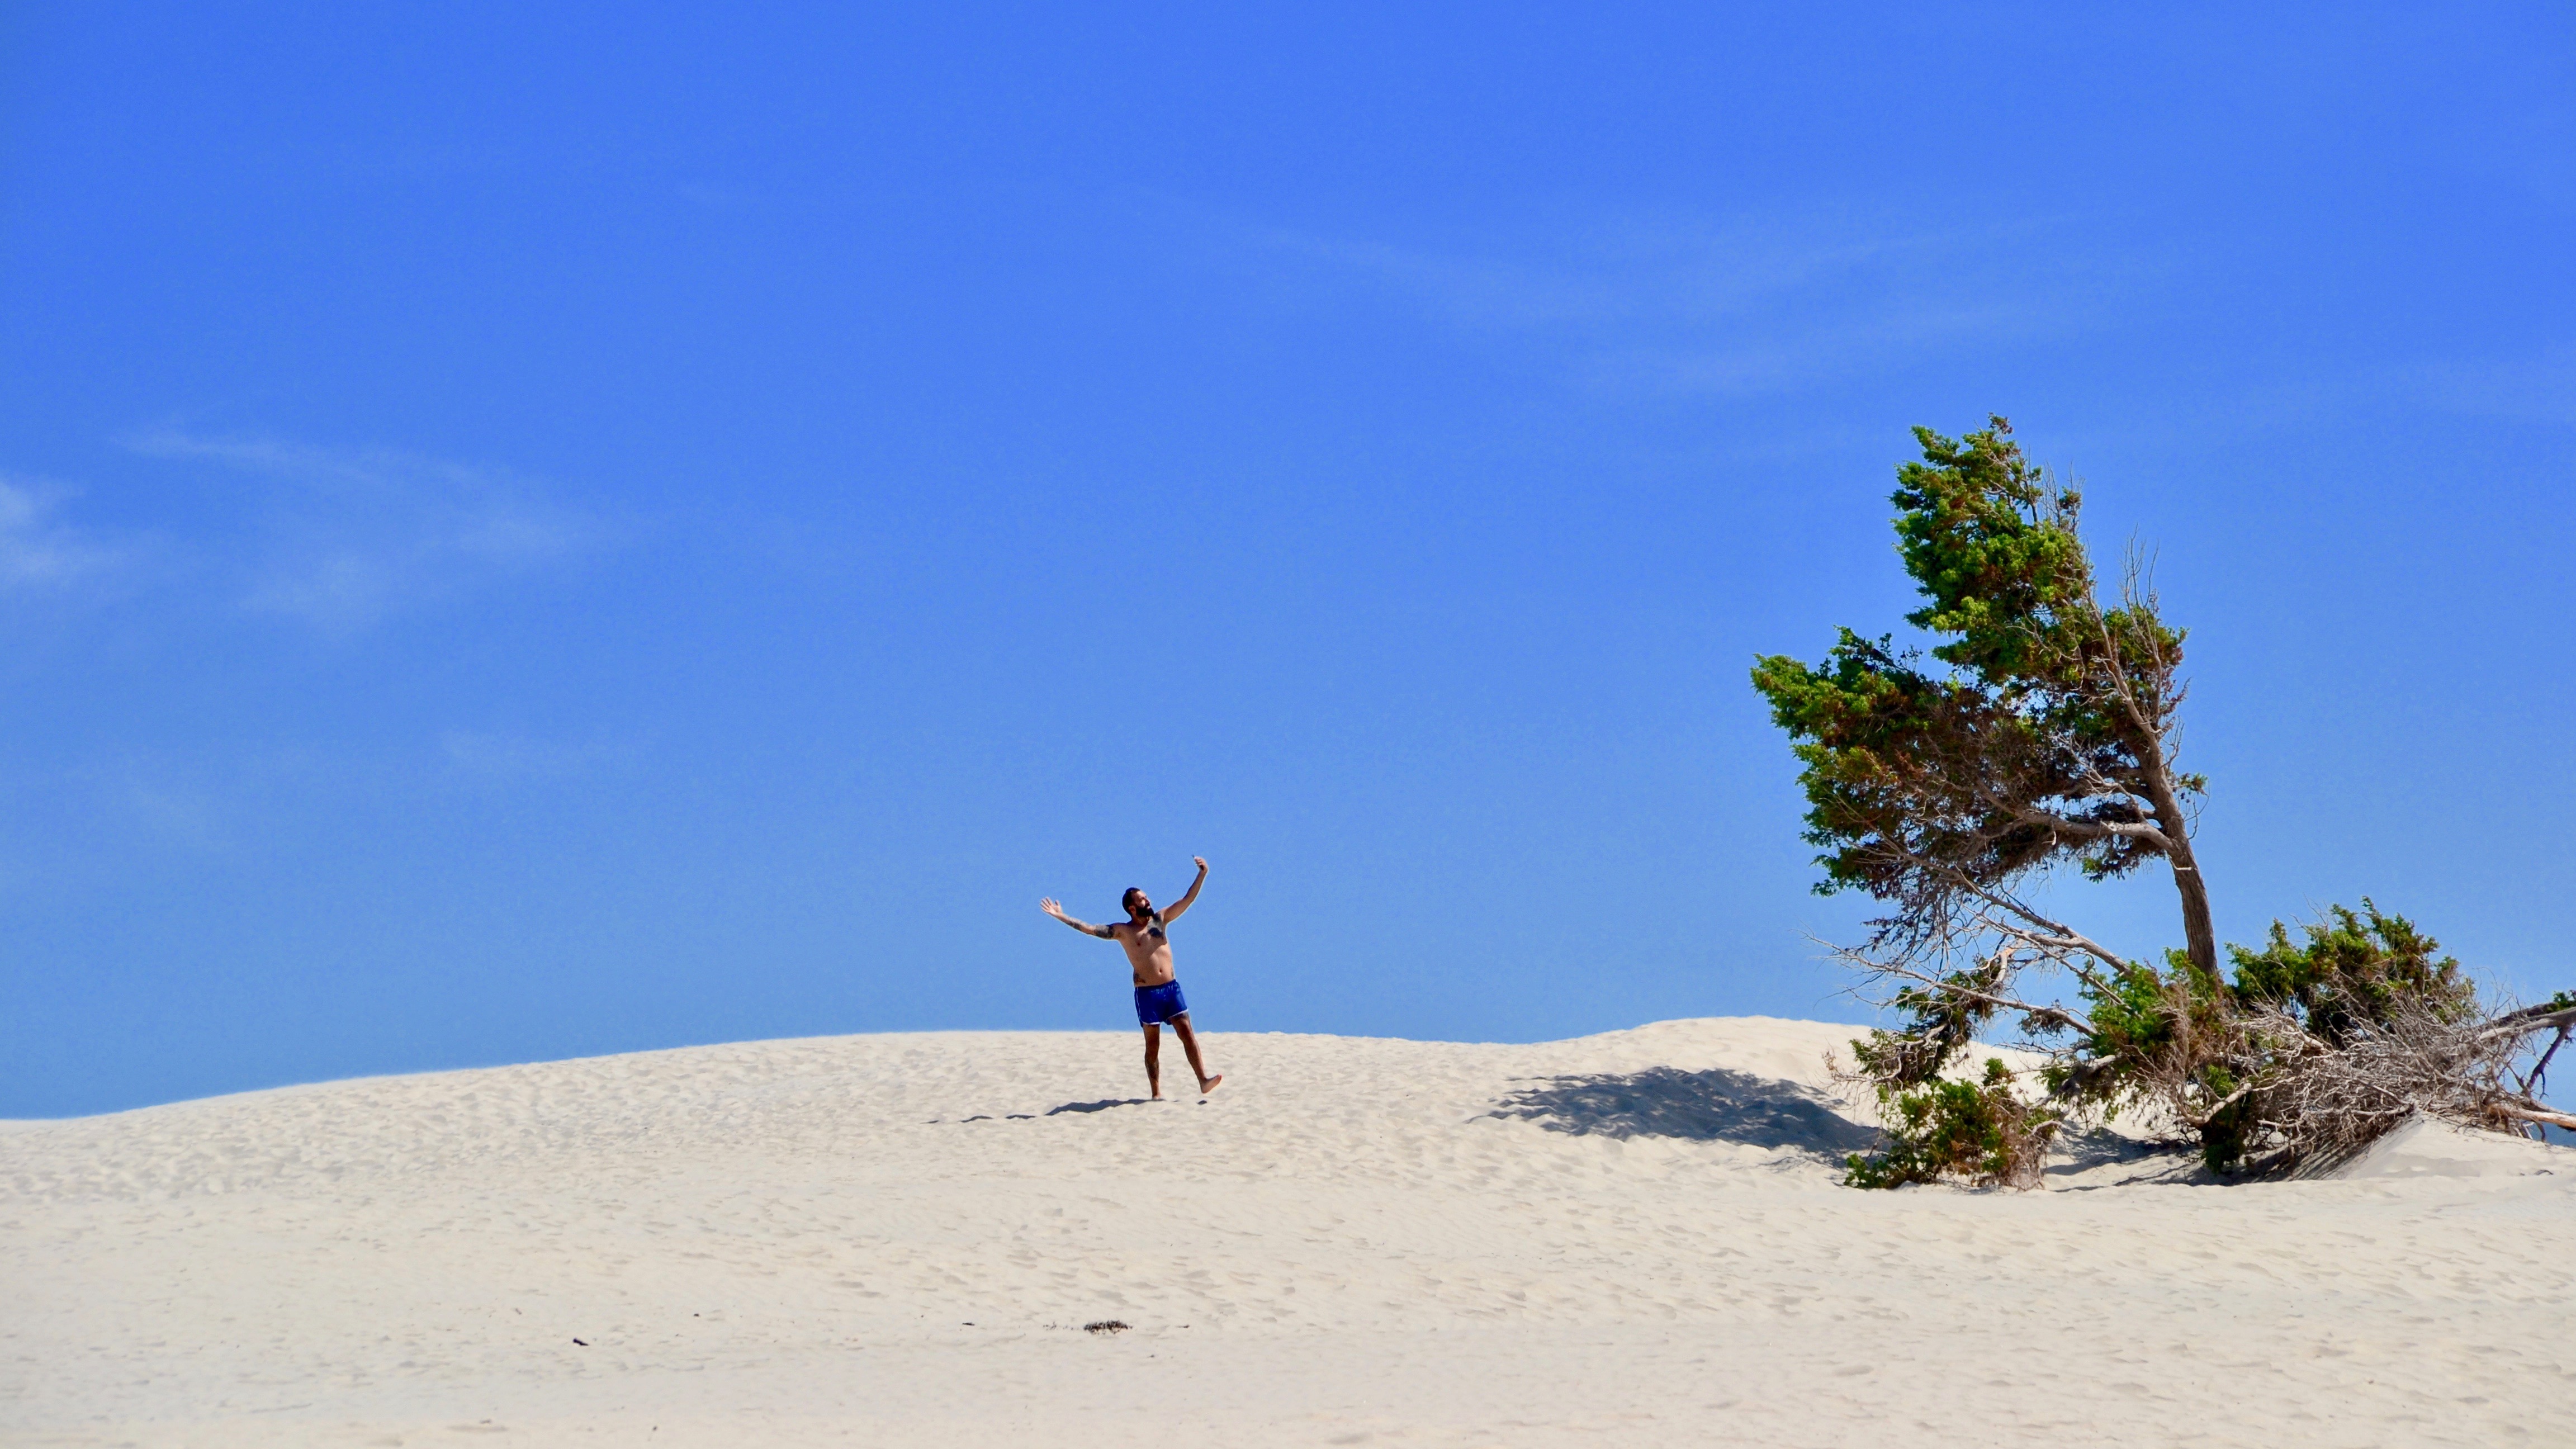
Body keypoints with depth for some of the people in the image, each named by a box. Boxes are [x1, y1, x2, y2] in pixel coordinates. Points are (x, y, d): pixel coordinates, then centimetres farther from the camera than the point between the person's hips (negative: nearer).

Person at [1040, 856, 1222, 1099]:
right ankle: (1156, 1093, 6)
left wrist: (1202, 875, -4)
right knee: (1152, 1044, 2)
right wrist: (1062, 917, -9)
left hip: (1171, 987, 3)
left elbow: (1188, 900, 7)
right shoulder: (1123, 931, 1)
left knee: (1187, 1033, -4)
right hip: (1147, 993, -3)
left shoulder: (1161, 919, 10)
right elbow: (1090, 929, -4)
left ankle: (1203, 1081, -6)